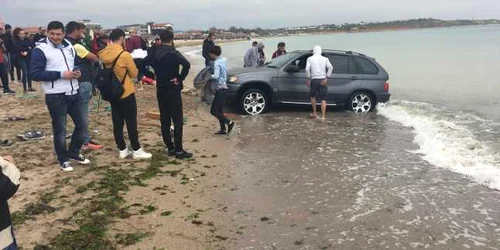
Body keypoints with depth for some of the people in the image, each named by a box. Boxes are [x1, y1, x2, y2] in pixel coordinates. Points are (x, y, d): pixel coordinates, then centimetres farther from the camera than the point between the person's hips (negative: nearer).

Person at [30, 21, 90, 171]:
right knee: (60, 129, 6)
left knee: (83, 123, 11)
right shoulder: (40, 50, -10)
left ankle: (74, 153, 31)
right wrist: (61, 74, -22)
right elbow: (35, 74, -16)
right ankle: (63, 159, 24)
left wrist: (78, 72, -1)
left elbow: (76, 64, 24)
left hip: (74, 93, 6)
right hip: (55, 97, -6)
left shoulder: (69, 47, 10)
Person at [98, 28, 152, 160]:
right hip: (126, 93, -6)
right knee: (131, 123, 1)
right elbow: (134, 74, -8)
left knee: (117, 123, 10)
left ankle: (122, 150, 17)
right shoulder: (125, 55, -17)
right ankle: (136, 150, 8)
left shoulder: (103, 54, 1)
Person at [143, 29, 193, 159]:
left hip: (160, 90, 6)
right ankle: (179, 150, -2)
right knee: (178, 121, -2)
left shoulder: (154, 53, 4)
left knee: (165, 120, 11)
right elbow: (187, 64, -29)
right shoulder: (174, 53, -13)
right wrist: (180, 78, -17)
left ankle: (170, 148, 16)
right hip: (173, 90, -6)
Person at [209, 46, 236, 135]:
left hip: (220, 89, -9)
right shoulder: (223, 61, 14)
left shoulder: (217, 63, -13)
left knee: (213, 111, -6)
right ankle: (223, 129, 13)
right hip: (224, 88, 9)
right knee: (219, 110, 12)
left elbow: (216, 76, -23)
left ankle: (229, 123, -10)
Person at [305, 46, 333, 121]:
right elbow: (330, 67, -6)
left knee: (312, 96, 22)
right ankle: (323, 116, -4)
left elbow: (307, 69, -10)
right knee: (323, 99, 2)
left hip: (314, 80, -1)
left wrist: (309, 78, -2)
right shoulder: (325, 59, 8)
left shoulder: (310, 59, 4)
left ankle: (314, 113, 23)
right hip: (322, 80, 1)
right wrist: (326, 78, -7)